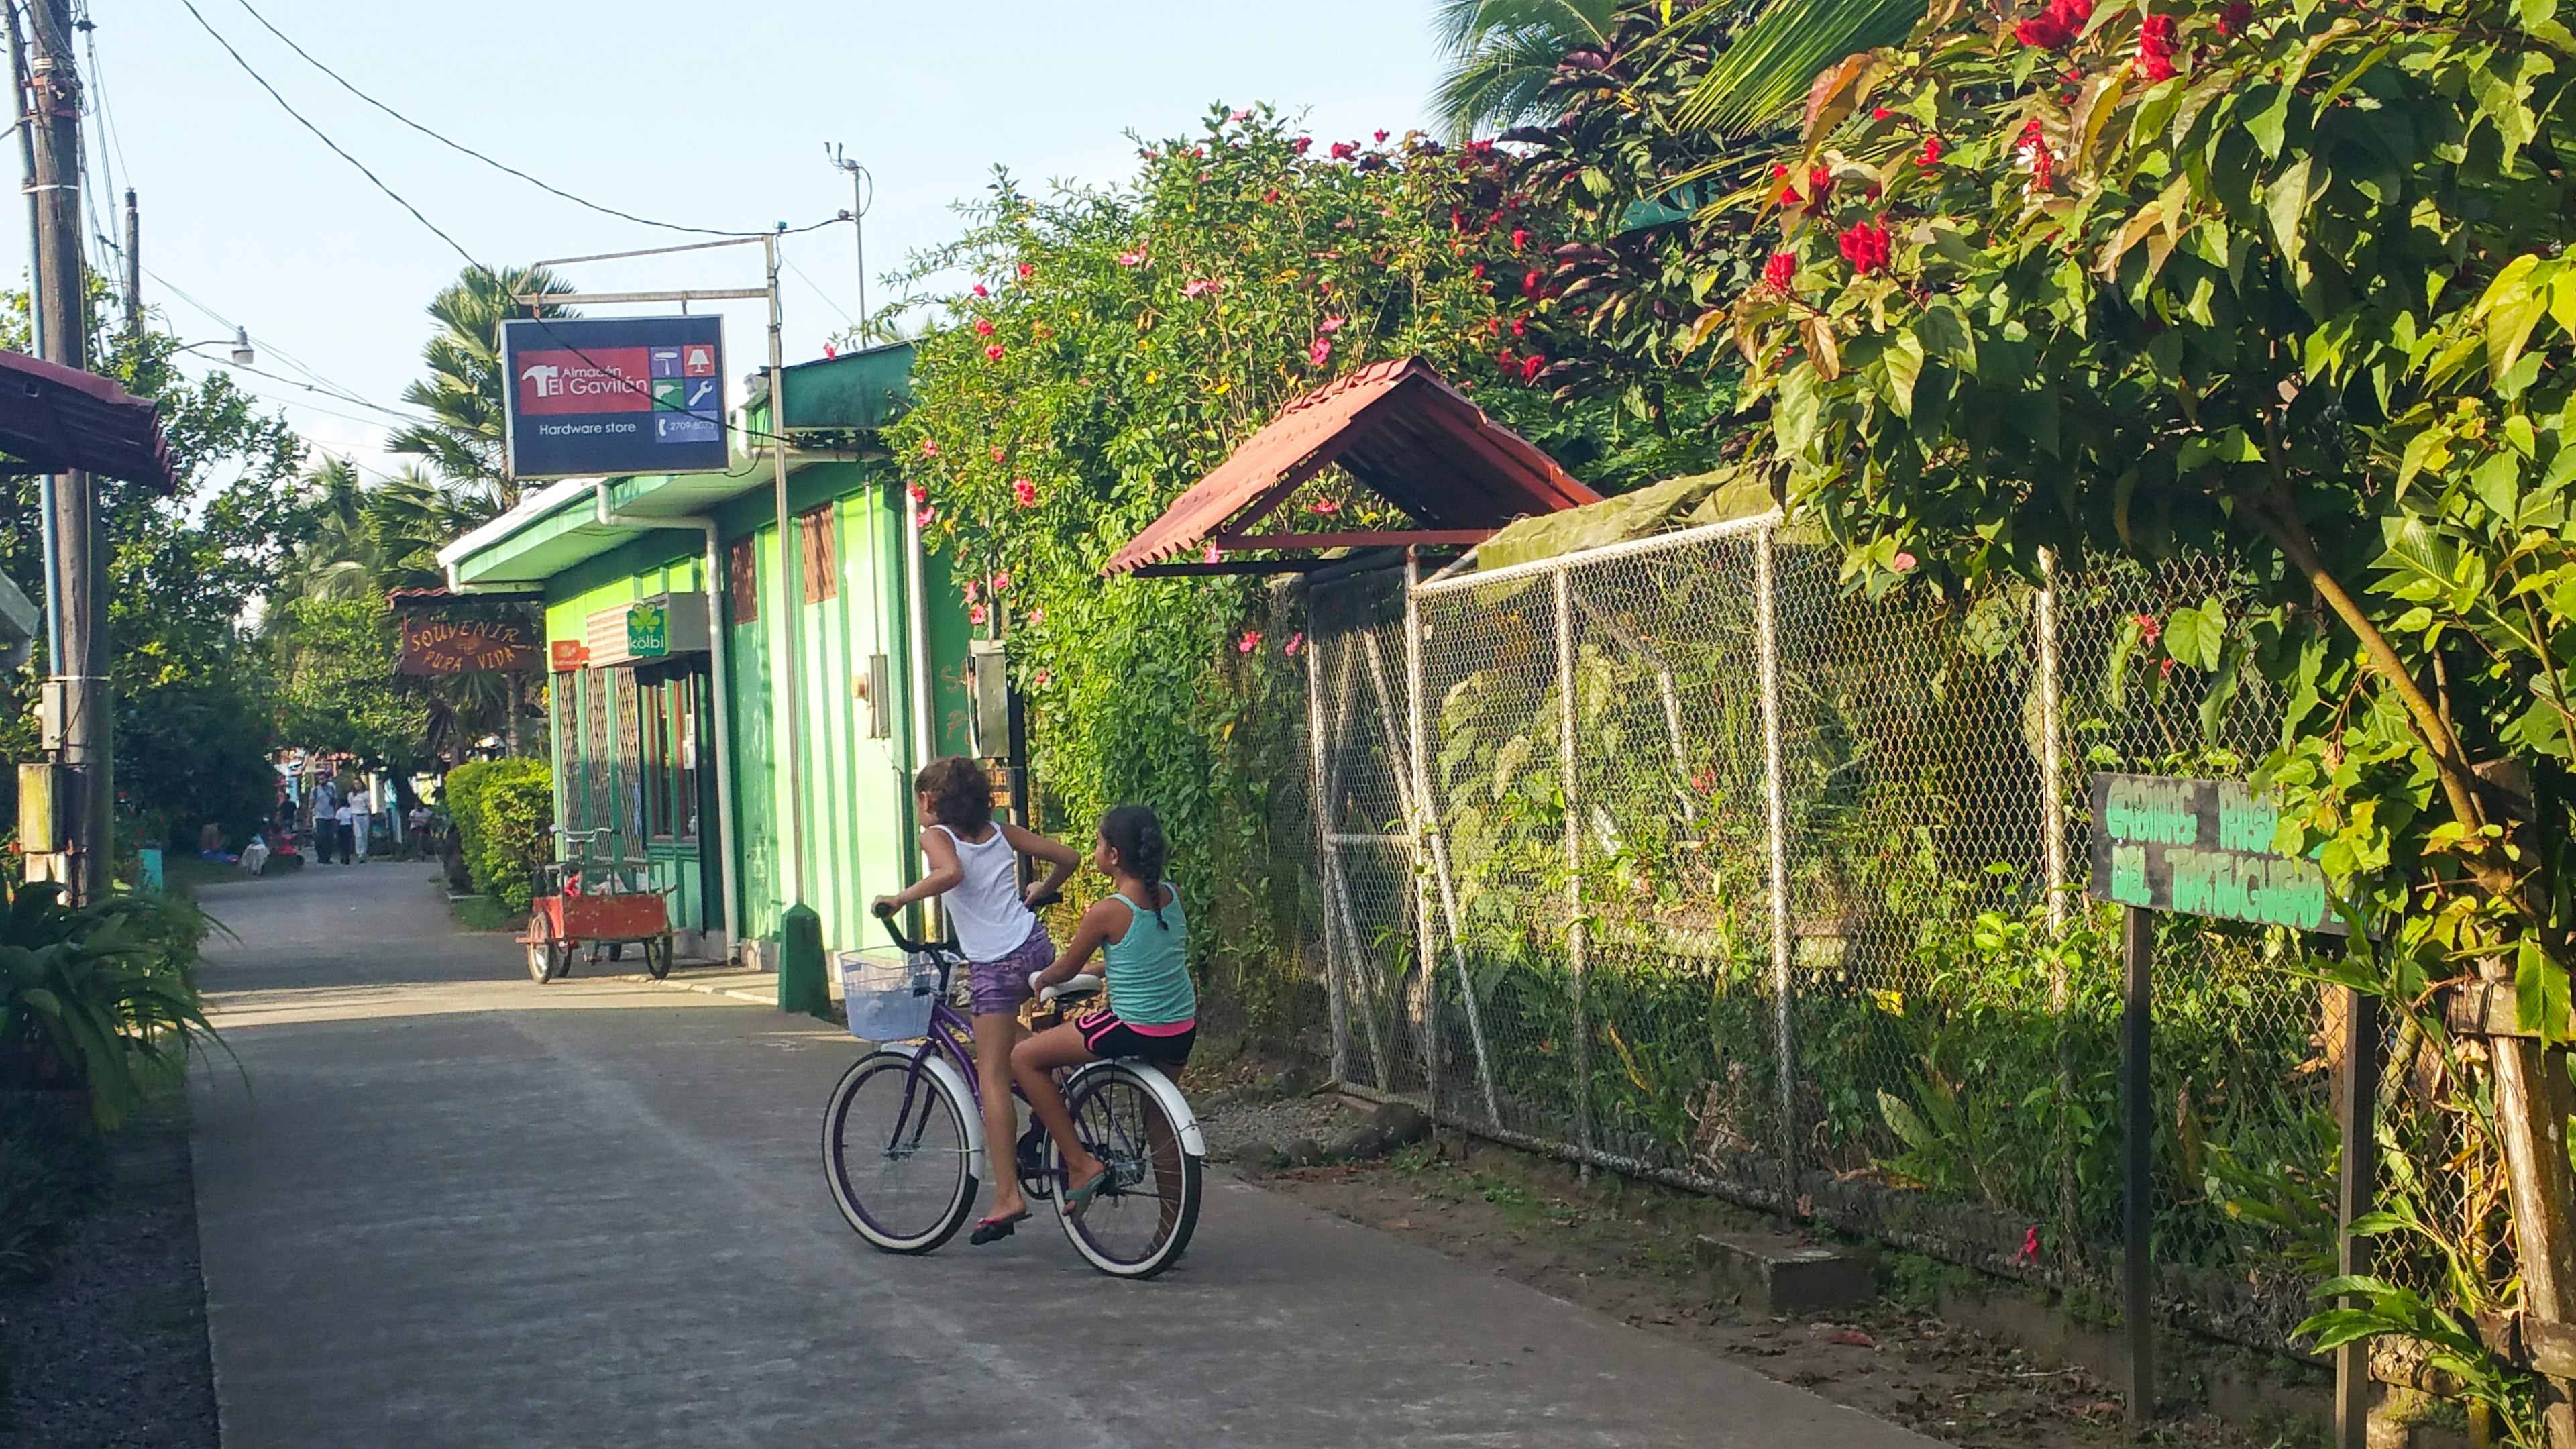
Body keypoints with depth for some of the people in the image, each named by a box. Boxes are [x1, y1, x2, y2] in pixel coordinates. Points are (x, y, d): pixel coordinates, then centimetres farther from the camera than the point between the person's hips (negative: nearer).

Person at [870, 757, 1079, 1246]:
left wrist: (899, 898, -13)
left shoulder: (937, 837, -2)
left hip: (994, 964, -6)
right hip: (1035, 944, 6)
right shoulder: (1001, 834, 14)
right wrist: (1041, 892, 34)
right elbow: (1067, 857, 16)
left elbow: (950, 873, -25)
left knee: (993, 1076, -4)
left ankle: (1008, 1195, -8)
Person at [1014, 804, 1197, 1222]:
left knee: (1024, 1058, 6)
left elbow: (1065, 970, -1)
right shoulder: (1171, 897, 3)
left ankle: (1080, 1164, 4)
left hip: (1134, 1031, -7)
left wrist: (1038, 981, 20)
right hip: (1183, 1033, 7)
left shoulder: (1108, 912, -15)